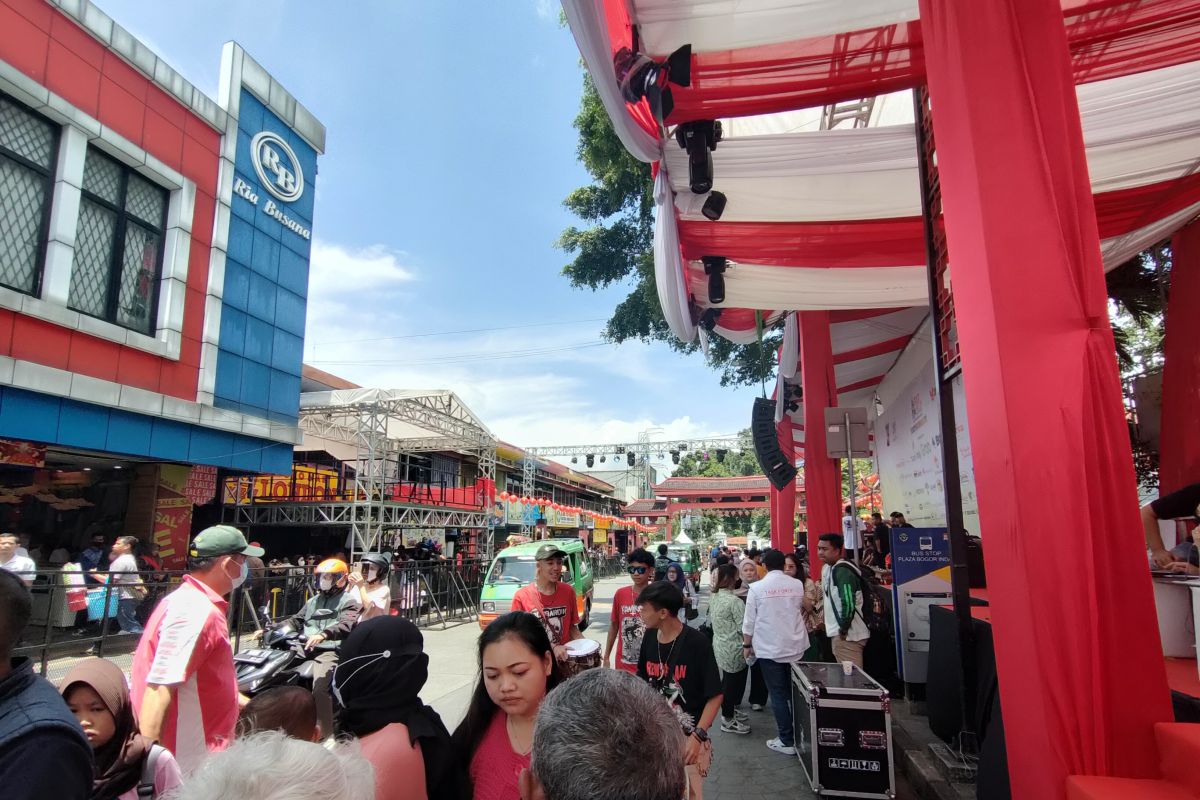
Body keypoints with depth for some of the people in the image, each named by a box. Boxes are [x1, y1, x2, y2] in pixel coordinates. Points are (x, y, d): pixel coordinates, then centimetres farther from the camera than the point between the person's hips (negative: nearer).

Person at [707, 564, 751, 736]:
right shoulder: (735, 601, -24)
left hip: (720, 645, 8)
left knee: (727, 681, 23)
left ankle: (729, 712, 39)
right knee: (733, 683, 7)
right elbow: (744, 628, -22)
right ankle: (728, 721, 20)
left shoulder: (714, 598, 2)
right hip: (733, 650, -8)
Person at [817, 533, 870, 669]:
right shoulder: (829, 568, 11)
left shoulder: (842, 571, -19)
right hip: (839, 632, 10)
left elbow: (848, 603, -28)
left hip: (847, 635, -10)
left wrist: (843, 628, -20)